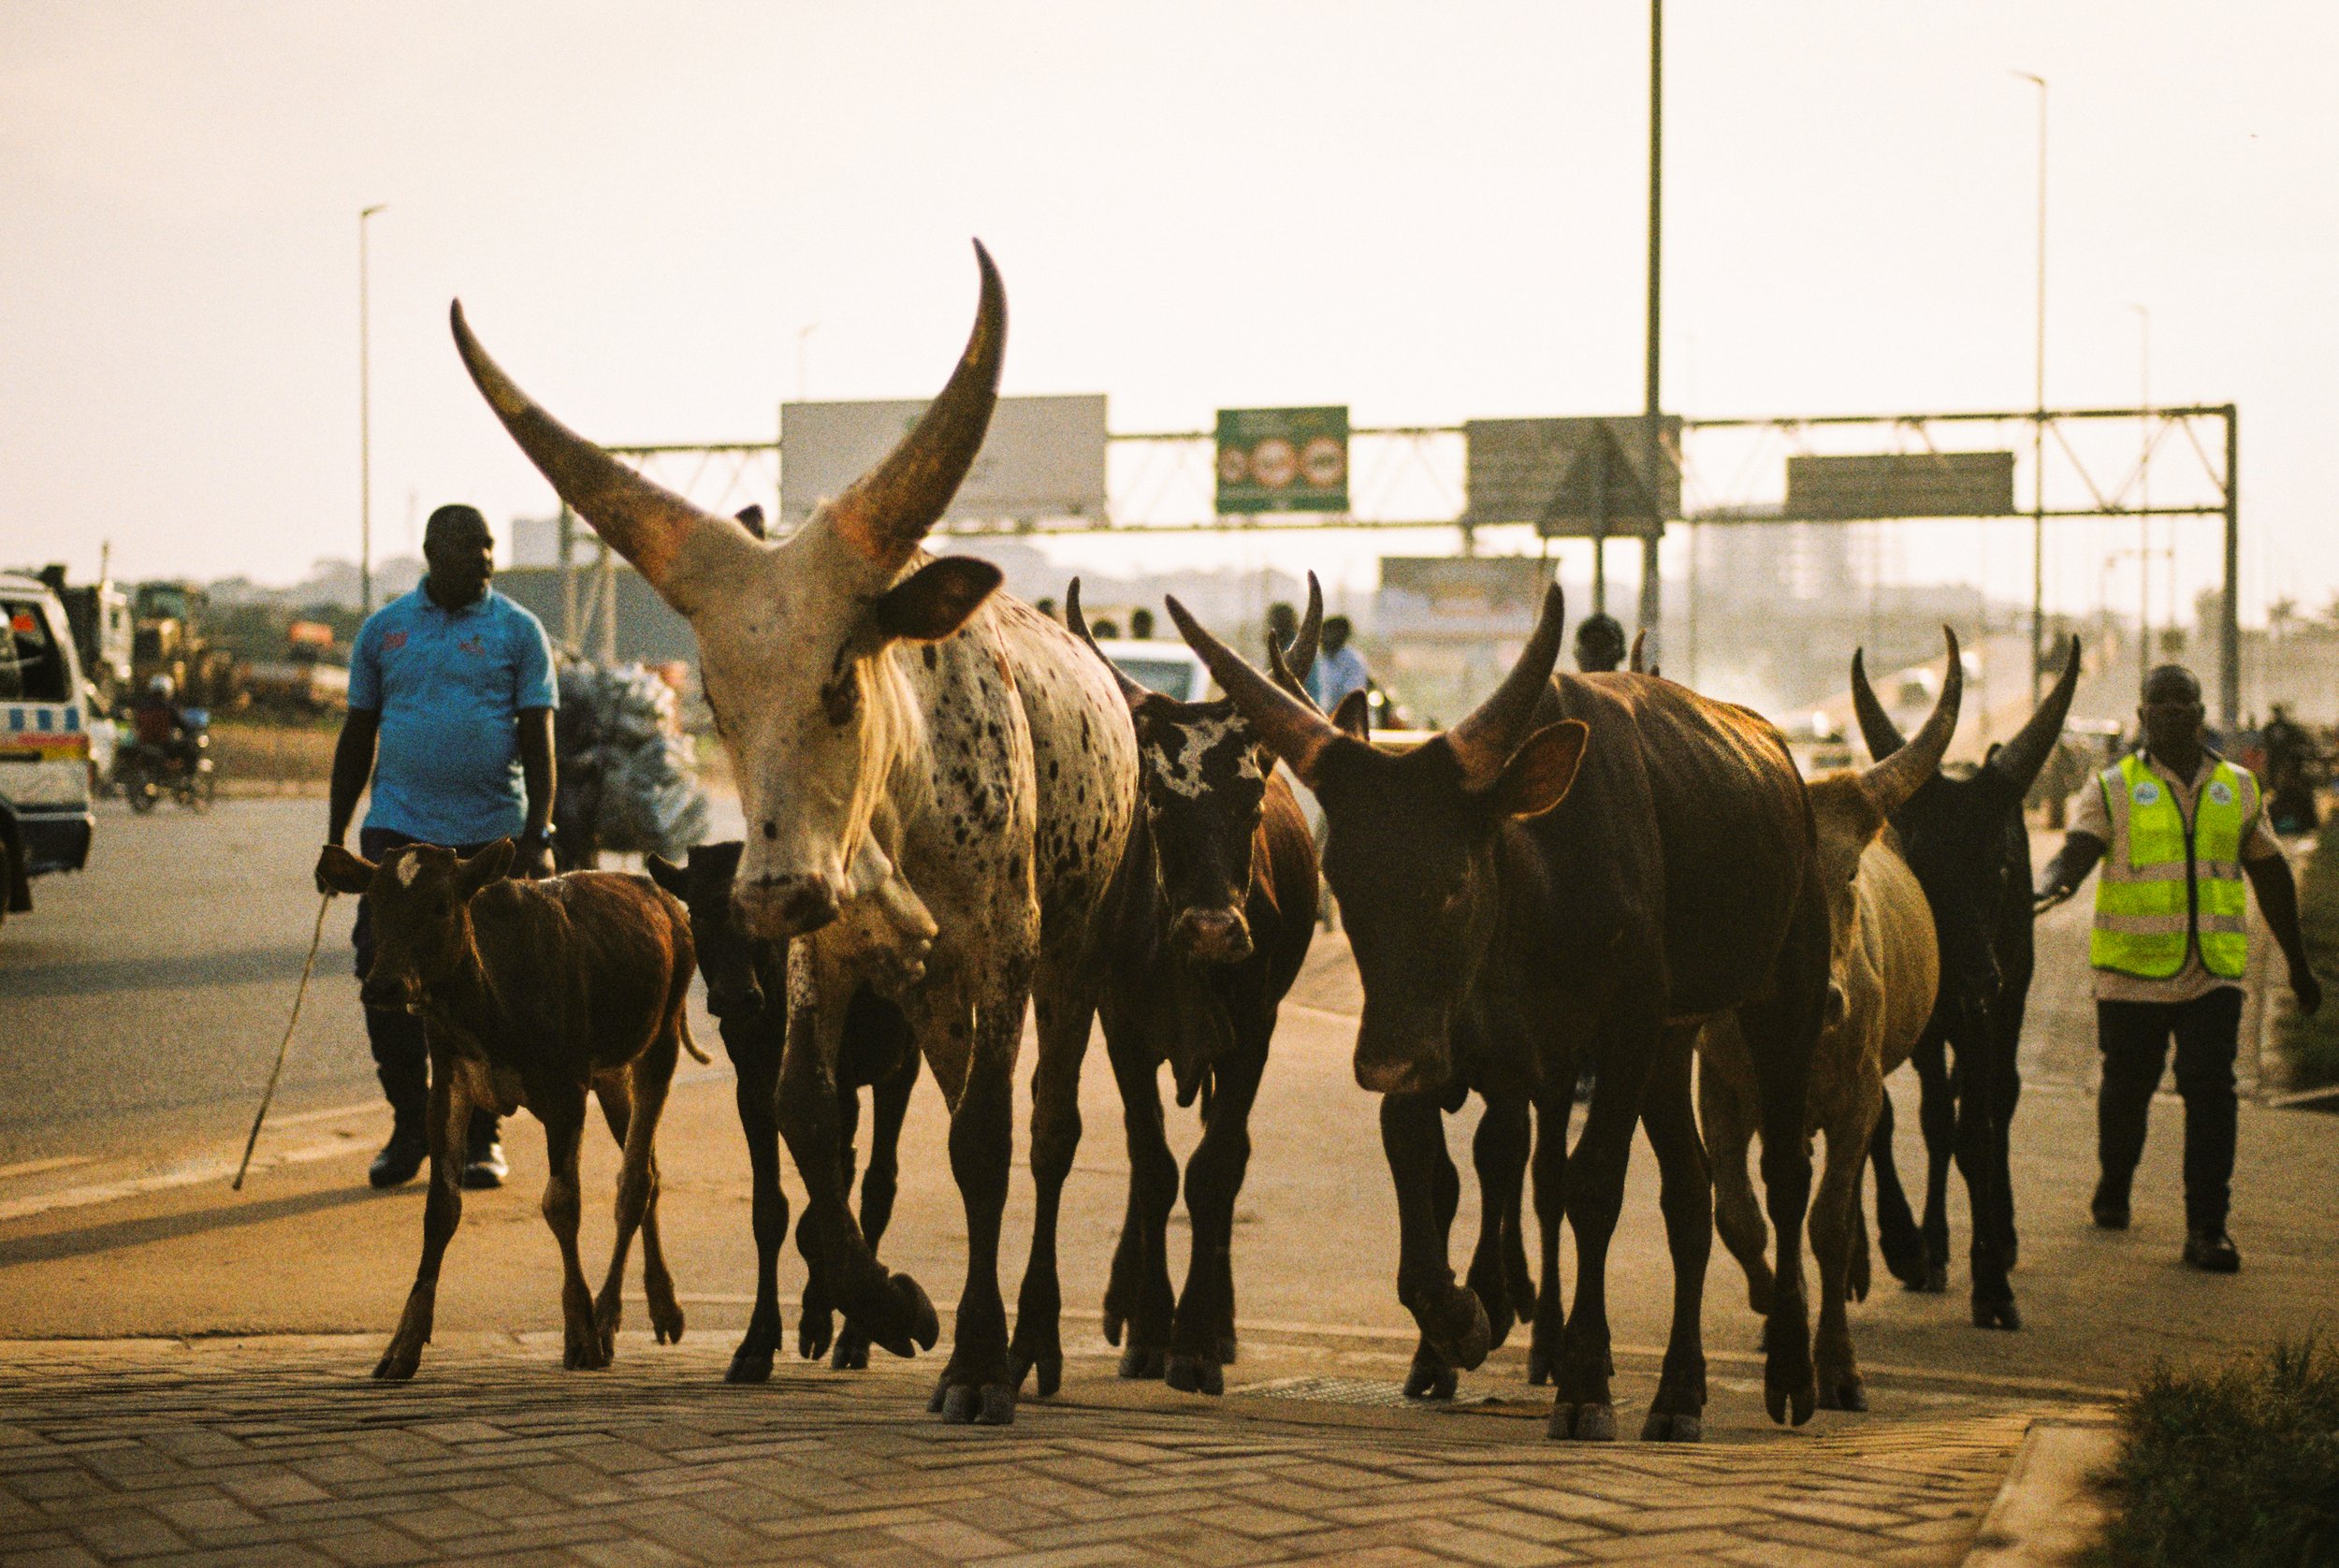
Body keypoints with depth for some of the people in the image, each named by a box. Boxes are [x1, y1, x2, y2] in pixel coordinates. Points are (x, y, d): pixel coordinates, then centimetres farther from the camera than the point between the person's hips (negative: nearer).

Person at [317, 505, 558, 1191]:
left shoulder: (518, 631, 3)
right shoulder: (384, 630, 9)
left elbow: (538, 740, 0)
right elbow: (358, 736, 14)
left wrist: (537, 836, -8)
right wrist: (335, 837, 12)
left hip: (490, 834, -2)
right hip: (398, 827, 2)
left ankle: (479, 1135, 12)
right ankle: (410, 1122, 10)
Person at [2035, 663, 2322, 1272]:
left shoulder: (2237, 787, 11)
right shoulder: (2113, 788, 2)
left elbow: (2270, 875, 18)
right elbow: (2077, 851, -12)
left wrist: (2298, 964, 21)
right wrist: (2051, 886, -36)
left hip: (2214, 971, 1)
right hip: (2132, 971, -1)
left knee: (2210, 1090, -9)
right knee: (2127, 1088, 10)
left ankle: (2207, 1230, -7)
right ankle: (2113, 1190, 36)